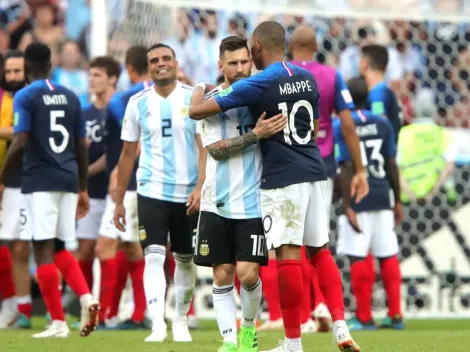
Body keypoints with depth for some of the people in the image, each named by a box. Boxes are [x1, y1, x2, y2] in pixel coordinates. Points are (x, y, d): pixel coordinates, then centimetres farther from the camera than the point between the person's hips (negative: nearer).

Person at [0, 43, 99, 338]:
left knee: (44, 250, -2)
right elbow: (81, 147, 14)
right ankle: (87, 297, -6)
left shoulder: (26, 97, -5)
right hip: (68, 181, 6)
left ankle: (58, 322, -3)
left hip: (39, 182, -6)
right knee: (59, 248, 16)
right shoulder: (71, 97, 13)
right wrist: (83, 188, 20)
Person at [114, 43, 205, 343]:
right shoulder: (138, 103, 3)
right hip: (152, 192, 0)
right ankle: (158, 325, -22)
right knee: (154, 257, -14)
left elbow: (205, 147, -7)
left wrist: (200, 187, -19)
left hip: (187, 194, 0)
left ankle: (181, 320, 28)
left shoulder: (194, 98, -3)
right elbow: (128, 153, 9)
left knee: (185, 259, 12)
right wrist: (119, 200, 9)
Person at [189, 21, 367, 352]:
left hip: (282, 177, -7)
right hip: (314, 172, 7)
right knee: (320, 249, 14)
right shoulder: (307, 78, 10)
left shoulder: (257, 85, -11)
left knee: (288, 253, -4)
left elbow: (196, 112, -10)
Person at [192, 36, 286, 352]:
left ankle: (249, 325, 18)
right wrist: (256, 134, -22)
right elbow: (216, 149, -11)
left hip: (253, 202, 0)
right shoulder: (211, 101, 1)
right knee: (222, 276, 2)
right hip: (217, 203, 0)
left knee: (248, 273, -8)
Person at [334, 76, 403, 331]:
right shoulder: (382, 124, 6)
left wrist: (347, 207, -9)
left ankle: (364, 318, 1)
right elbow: (392, 165, 7)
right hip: (382, 196, 4)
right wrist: (397, 201, 14)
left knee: (358, 257, 0)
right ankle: (395, 315, 8)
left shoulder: (340, 126, -5)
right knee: (388, 256, 8)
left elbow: (346, 169, -9)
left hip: (358, 199, -4)